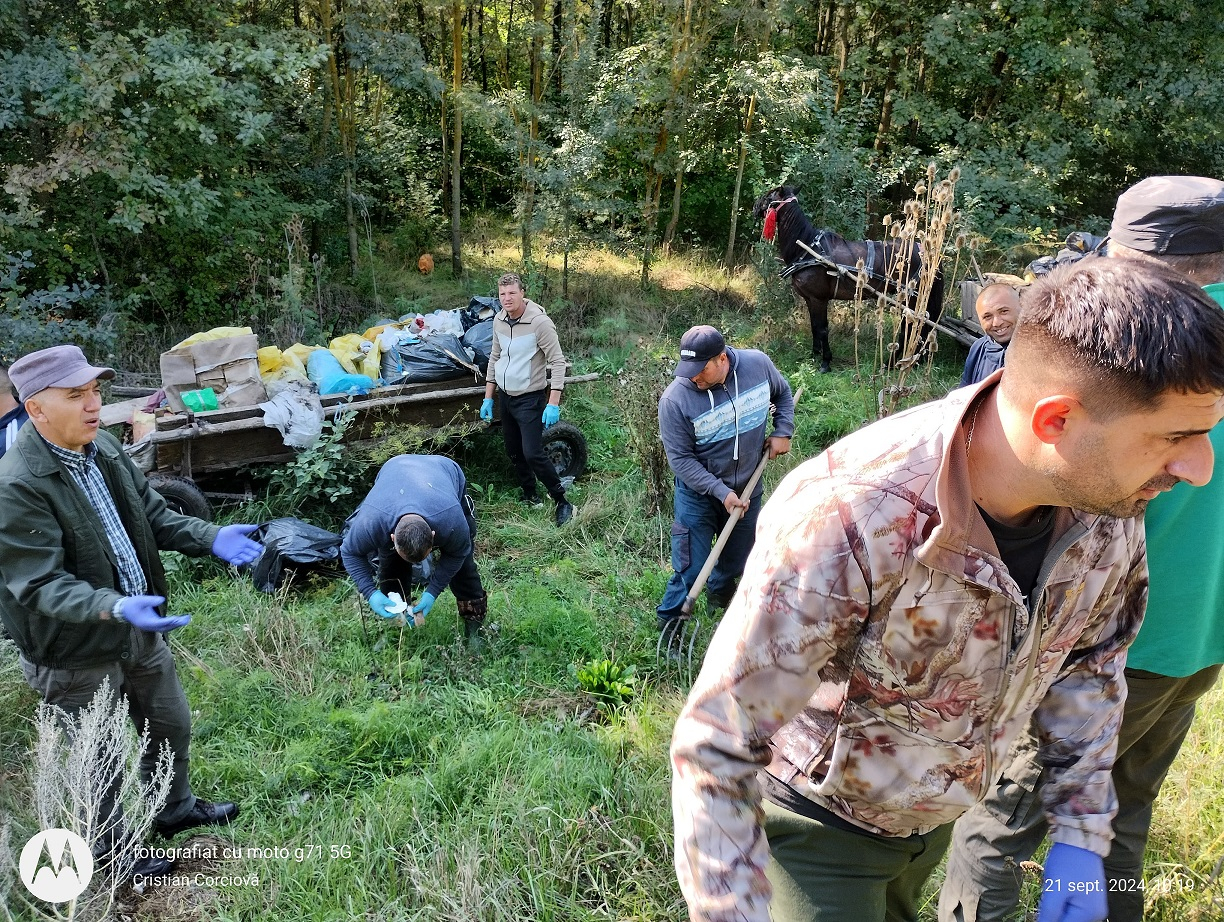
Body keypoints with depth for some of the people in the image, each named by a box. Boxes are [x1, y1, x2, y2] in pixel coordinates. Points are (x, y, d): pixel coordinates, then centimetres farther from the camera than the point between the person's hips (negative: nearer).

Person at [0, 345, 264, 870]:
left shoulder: (104, 447, -3)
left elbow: (153, 515, 6)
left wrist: (211, 539, -9)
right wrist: (115, 608, -43)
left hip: (139, 626, 7)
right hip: (76, 652, -7)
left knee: (172, 727, 24)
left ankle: (174, 807, 51)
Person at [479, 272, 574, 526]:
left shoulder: (539, 322, -20)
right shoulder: (499, 320, 2)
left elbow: (558, 362, -19)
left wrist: (553, 403, -24)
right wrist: (488, 398, 13)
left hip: (530, 398, -7)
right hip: (506, 397, 7)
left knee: (533, 454, -12)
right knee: (514, 452, 15)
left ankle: (562, 502, 2)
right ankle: (530, 497, 33)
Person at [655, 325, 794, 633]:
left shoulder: (758, 364, -15)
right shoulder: (675, 399, -26)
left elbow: (783, 393, 8)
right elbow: (680, 459, -20)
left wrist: (783, 432, -4)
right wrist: (722, 492, -25)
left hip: (748, 489, 4)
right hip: (699, 494, -4)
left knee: (737, 562, 21)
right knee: (690, 570, -3)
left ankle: (720, 601, 50)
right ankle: (668, 627, 19)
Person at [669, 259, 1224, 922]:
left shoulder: (1107, 498, -20)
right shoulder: (845, 521, -41)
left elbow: (1086, 660, 0)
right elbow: (715, 749, -33)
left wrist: (1081, 836, -2)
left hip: (938, 813, 7)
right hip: (821, 815, -6)